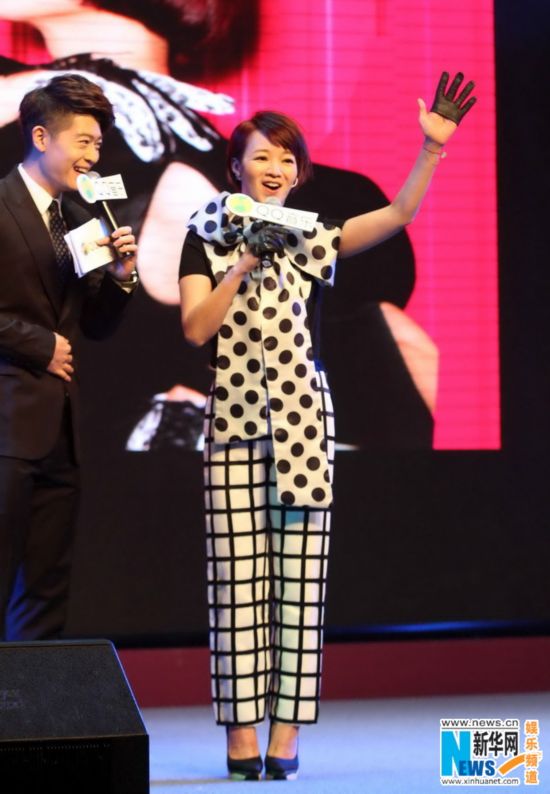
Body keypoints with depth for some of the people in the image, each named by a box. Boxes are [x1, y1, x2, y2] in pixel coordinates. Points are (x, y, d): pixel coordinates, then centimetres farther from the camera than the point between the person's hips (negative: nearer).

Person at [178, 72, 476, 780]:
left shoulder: (310, 241, 9)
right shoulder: (208, 237, 6)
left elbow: (398, 214, -1)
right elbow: (195, 328, -4)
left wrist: (433, 144, -11)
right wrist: (243, 267, -13)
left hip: (303, 421, 2)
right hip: (234, 421, -1)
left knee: (299, 573, 0)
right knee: (238, 574, -2)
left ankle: (287, 728, 4)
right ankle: (242, 729, 3)